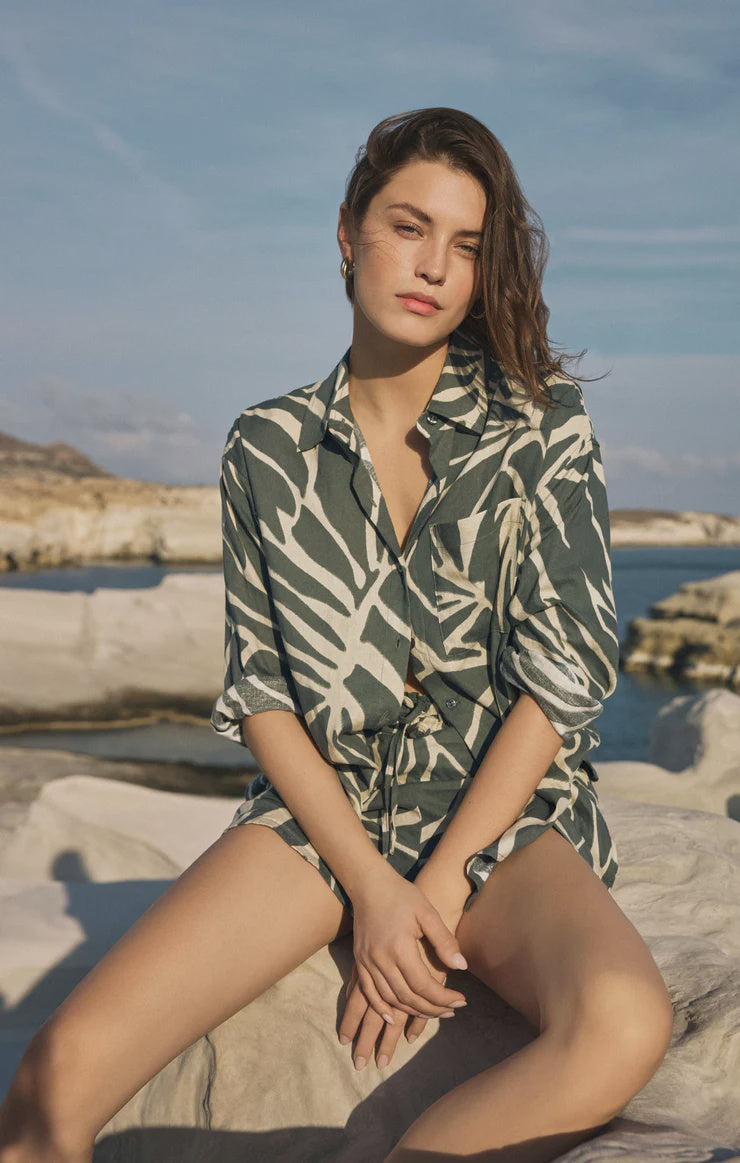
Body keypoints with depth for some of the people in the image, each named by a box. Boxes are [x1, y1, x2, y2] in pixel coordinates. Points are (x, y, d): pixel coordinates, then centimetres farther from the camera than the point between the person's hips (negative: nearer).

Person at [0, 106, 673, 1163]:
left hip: (503, 816, 0)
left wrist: (438, 888, -11)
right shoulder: (268, 450, 4)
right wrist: (370, 888, -11)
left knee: (623, 1029, -34)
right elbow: (261, 692, 2)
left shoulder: (542, 422, -1)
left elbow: (567, 670, -6)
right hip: (322, 808, 1)